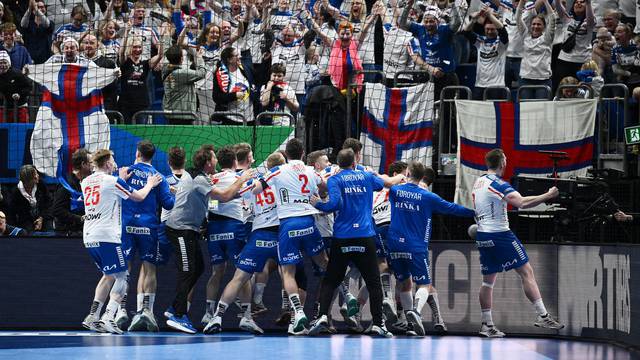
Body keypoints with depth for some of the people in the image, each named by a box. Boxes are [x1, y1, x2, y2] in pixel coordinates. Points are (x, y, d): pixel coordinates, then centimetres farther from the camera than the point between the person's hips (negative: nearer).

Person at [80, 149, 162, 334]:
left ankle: (93, 317, 11)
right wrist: (150, 184, 19)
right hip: (107, 236, -8)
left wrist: (121, 180, 39)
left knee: (109, 275, 20)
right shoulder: (112, 181, -8)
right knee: (122, 276, -1)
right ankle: (108, 317, -16)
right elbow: (139, 196, 1)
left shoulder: (86, 182, 13)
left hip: (89, 236, 8)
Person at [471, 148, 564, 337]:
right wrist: (548, 195, -18)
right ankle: (542, 316, -9)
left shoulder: (478, 182, 12)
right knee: (526, 272, -4)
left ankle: (487, 325, 11)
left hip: (482, 236, 8)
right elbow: (522, 203, -25)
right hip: (500, 234, -8)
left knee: (488, 280, 12)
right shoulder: (498, 184, -13)